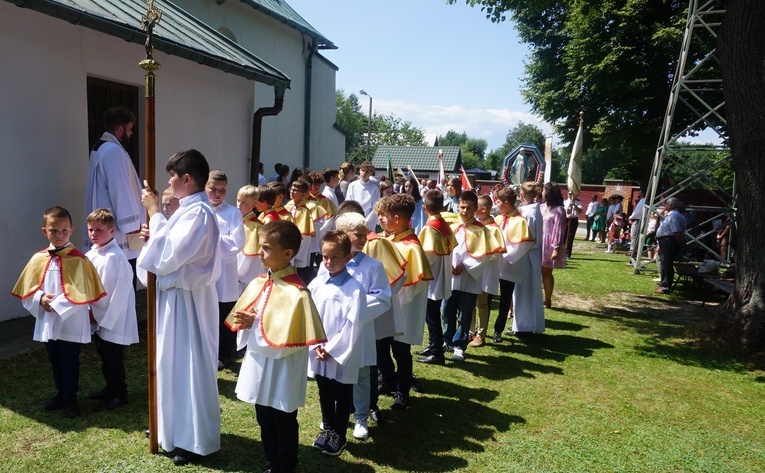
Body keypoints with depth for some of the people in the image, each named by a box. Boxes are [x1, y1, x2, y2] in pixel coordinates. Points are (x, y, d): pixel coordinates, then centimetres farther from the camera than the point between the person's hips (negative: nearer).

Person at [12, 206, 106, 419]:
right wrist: (40, 299, -12)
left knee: (70, 362, 6)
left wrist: (57, 304, -20)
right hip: (47, 322, 5)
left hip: (71, 323, -5)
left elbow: (81, 292, -17)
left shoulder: (79, 260, -13)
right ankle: (61, 394, 35)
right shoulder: (38, 259, 3)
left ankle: (70, 399, 20)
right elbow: (28, 289, 6)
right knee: (55, 361, 19)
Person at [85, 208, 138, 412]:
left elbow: (118, 292, -21)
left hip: (114, 320, -8)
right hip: (98, 318, 8)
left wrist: (106, 319, -16)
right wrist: (90, 310, 4)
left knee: (113, 358, 3)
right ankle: (111, 388, 37)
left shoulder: (115, 257, -21)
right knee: (105, 356, 21)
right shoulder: (91, 254, 5)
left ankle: (119, 394, 18)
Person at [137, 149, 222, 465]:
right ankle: (178, 428, 37)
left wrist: (154, 213, -20)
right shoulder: (189, 209, 10)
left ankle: (197, 440, 15)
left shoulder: (198, 212, -21)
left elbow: (168, 258, -25)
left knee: (189, 365, 1)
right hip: (175, 296, 10)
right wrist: (153, 236, 1)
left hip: (187, 300, -10)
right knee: (175, 362, 20)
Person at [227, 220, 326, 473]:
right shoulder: (257, 283, 1)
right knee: (265, 422, 22)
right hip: (259, 367, 8)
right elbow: (243, 322, 10)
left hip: (282, 372, -7)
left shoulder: (296, 293, -22)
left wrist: (255, 324, -23)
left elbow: (288, 339, -24)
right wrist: (247, 324, -13)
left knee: (284, 426, 12)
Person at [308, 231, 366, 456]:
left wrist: (332, 349, -15)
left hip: (343, 355, -4)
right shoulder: (316, 284, -2)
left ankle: (339, 435, 29)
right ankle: (328, 429, 39)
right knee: (324, 394, 20)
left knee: (342, 397, 12)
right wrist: (317, 345, -9)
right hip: (318, 353, 4)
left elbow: (353, 325, -15)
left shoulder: (354, 288, -14)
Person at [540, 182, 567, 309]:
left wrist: (556, 249, -18)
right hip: (538, 244, 6)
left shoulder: (558, 210, -11)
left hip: (549, 246, -6)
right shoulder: (541, 207, 8)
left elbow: (559, 230, -15)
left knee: (546, 272, 4)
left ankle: (547, 300, 16)